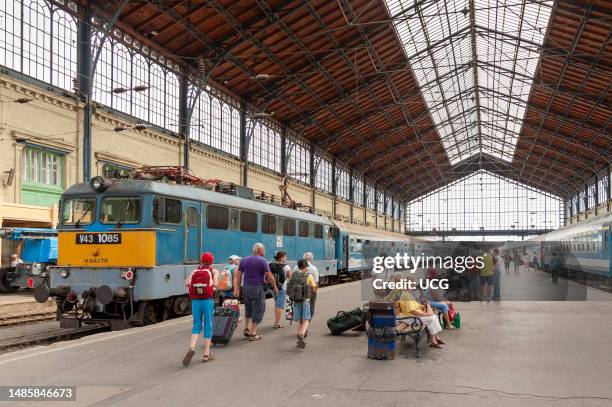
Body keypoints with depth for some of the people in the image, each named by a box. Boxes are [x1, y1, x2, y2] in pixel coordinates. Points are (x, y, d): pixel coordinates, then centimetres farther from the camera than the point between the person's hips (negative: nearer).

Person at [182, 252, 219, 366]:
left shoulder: (194, 271, 9)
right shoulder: (213, 271, 3)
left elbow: (187, 283, -6)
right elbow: (215, 284, -11)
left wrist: (196, 283, 13)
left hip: (195, 301, 2)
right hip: (208, 301, -2)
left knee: (196, 325, 12)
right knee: (208, 326, 8)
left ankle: (192, 347, -12)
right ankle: (206, 354, 11)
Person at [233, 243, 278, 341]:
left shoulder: (244, 260, 10)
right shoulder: (262, 261, -8)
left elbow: (238, 275, 9)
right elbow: (270, 277, -10)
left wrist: (237, 289, 12)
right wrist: (275, 287, 2)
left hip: (246, 287, 6)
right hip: (257, 288, -6)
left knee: (248, 308, 23)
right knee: (258, 310, 3)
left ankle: (247, 328, 24)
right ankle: (253, 334, 4)